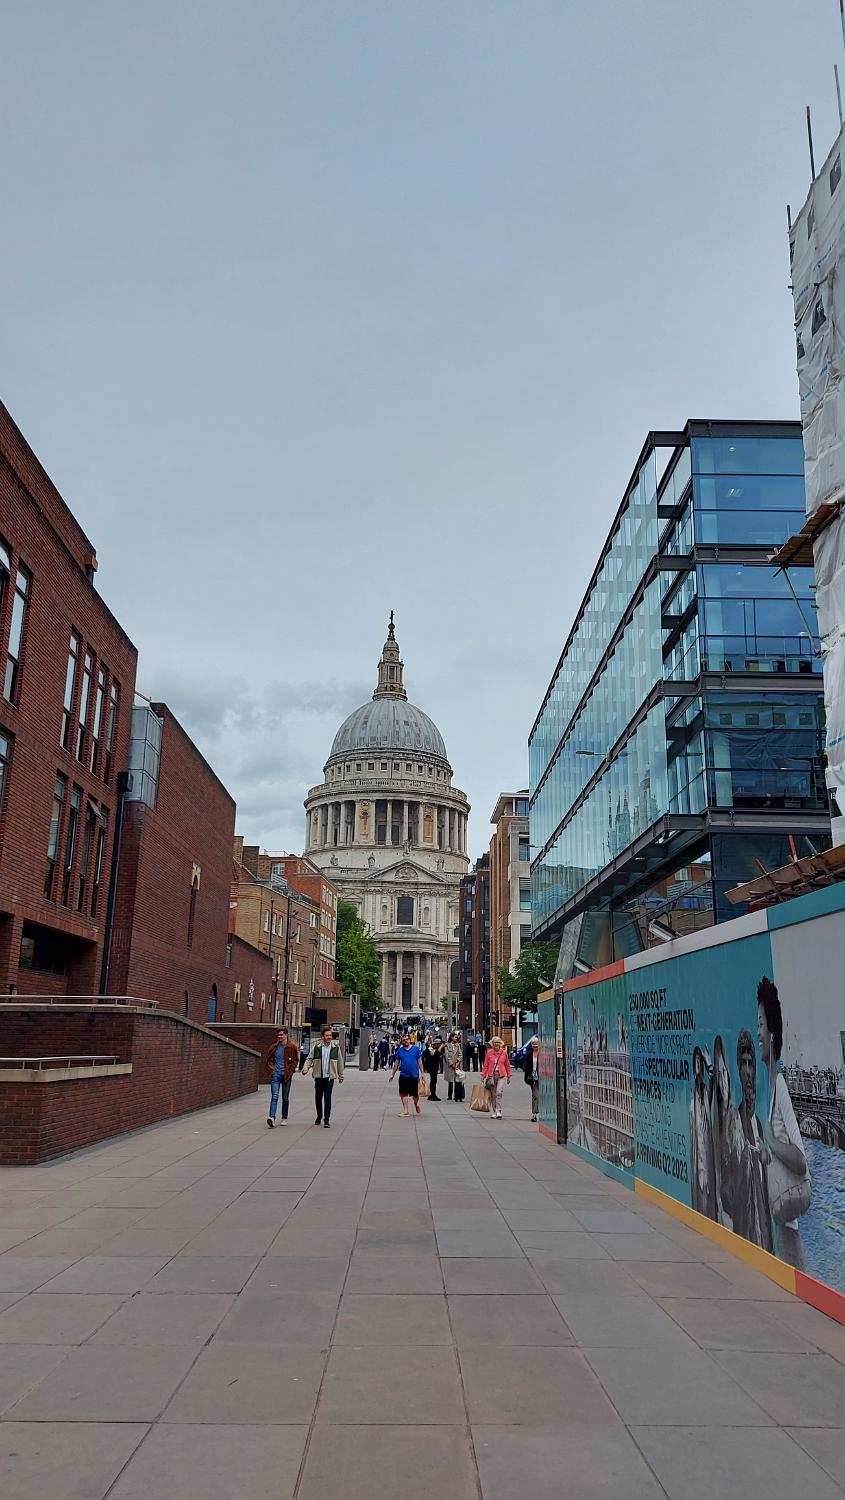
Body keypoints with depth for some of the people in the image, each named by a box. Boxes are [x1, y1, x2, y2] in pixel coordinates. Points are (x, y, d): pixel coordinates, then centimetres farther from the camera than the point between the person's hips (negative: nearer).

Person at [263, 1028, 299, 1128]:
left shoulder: (292, 1047, -1)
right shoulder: (273, 1046, 4)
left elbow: (295, 1060, 3)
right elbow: (267, 1059, 12)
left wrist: (290, 1071, -5)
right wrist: (270, 1070, 2)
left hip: (286, 1075, 0)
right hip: (275, 1074, 0)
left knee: (285, 1098, 10)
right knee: (274, 1096, -13)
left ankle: (284, 1118, 21)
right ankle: (272, 1117, -22)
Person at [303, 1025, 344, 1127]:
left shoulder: (335, 1047, 2)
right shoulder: (316, 1047, 0)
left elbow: (339, 1062, 10)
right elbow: (309, 1059, 5)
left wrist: (340, 1075, 13)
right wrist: (306, 1069, -12)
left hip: (329, 1077, -1)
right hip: (318, 1076, 1)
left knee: (327, 1098, -8)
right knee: (318, 1098, 11)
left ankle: (327, 1119, -2)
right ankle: (319, 1116, 30)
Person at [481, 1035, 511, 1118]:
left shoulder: (504, 1053, 4)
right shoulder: (489, 1053, 5)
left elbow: (507, 1065, 11)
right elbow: (486, 1065, 8)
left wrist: (509, 1076, 13)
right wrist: (483, 1075, 1)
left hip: (501, 1075, -2)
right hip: (491, 1075, 2)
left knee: (499, 1092, -15)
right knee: (493, 1094, 5)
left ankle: (498, 1111, -13)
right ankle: (494, 1112, 15)